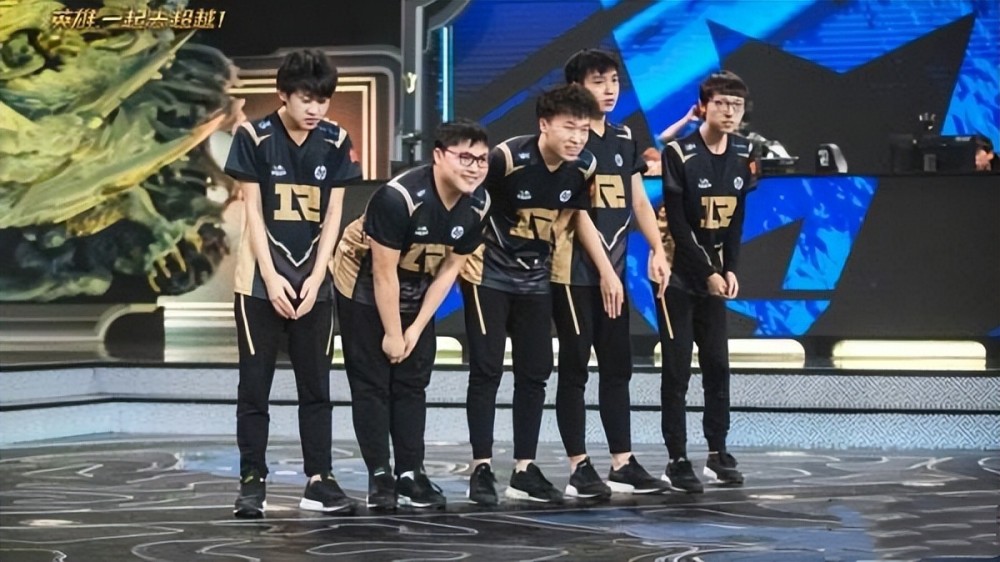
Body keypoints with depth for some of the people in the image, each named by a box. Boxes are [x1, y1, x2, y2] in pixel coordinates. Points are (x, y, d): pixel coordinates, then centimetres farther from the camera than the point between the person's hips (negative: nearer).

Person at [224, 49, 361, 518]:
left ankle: (319, 479, 11)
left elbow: (333, 215, 2)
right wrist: (271, 277, -12)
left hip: (313, 279, 3)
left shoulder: (335, 141, 0)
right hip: (261, 279, -3)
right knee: (254, 385, 0)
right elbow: (252, 212, -7)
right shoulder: (254, 137, -8)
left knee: (316, 384, 6)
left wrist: (315, 278, -6)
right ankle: (252, 481, 5)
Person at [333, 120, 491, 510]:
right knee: (372, 383, -4)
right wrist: (392, 334, -18)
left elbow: (450, 268, -6)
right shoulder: (398, 197, -33)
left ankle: (411, 474, 10)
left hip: (416, 292, 6)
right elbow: (384, 272, -26)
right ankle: (379, 475, 1)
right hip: (366, 288, -6)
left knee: (413, 383, 6)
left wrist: (416, 328, -6)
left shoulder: (478, 204, -14)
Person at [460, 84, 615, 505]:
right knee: (487, 370, -5)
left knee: (535, 372, 5)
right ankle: (481, 468, 2)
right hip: (489, 276, -5)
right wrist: (466, 251, -13)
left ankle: (524, 470, 13)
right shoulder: (507, 157, -23)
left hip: (535, 280, 5)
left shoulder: (583, 168, -7)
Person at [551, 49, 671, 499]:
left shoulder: (625, 139, 14)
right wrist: (603, 268, -19)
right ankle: (579, 468, 3)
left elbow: (638, 201, 15)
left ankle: (623, 464, 15)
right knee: (575, 368, -1)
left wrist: (657, 250, 1)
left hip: (614, 272, 7)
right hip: (575, 273, -7)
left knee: (618, 367, 9)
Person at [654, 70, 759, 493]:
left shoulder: (743, 156, 1)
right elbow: (678, 223, -15)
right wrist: (707, 273, -15)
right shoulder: (679, 154, -15)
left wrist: (729, 270, -3)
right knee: (677, 368, -4)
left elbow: (735, 219, 7)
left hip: (714, 273, 5)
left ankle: (718, 453, 14)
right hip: (677, 272, -5)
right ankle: (677, 461, 1)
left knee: (717, 364, 5)